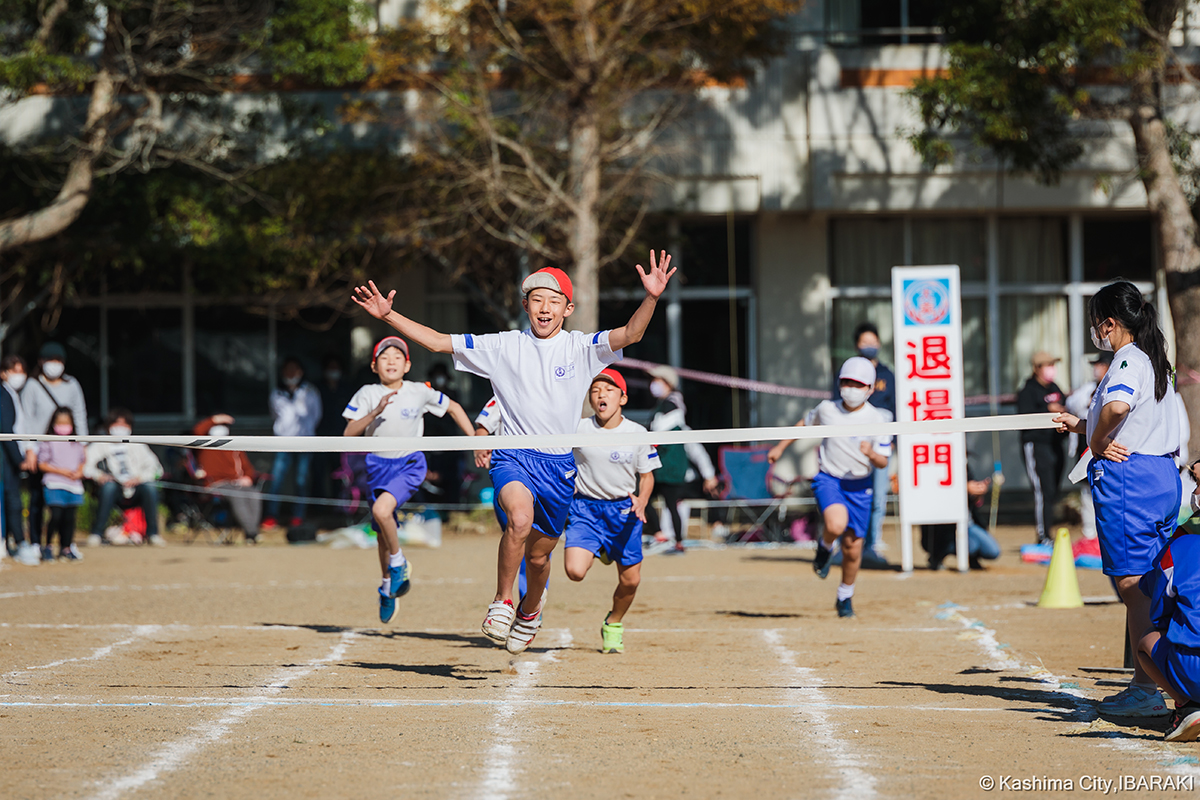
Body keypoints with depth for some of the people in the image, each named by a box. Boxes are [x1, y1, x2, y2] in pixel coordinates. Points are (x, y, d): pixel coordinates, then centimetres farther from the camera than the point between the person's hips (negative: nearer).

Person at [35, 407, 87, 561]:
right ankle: (47, 546, 2)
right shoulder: (48, 443, -2)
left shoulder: (76, 444, 13)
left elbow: (82, 461, 20)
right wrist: (61, 471, -13)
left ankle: (66, 547, 15)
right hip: (54, 485, -4)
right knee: (56, 515, -12)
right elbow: (42, 465, -5)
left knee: (69, 517, 6)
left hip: (73, 485, 5)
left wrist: (79, 472, -2)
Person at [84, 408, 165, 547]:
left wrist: (139, 477, -11)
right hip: (115, 494, -2)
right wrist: (99, 475, -22)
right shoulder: (100, 446, 14)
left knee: (150, 487, -29)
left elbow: (155, 468, 8)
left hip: (135, 494, 2)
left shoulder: (138, 447, 20)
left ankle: (152, 534, -20)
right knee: (109, 486, -35)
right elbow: (86, 467, -1)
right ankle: (96, 534, -30)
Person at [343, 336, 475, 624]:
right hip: (379, 466, 3)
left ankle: (398, 561, -5)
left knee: (382, 509, -29)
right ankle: (388, 586, 33)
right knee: (382, 533, 11)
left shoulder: (420, 392, -6)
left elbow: (453, 408, 10)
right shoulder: (367, 395, -6)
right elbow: (349, 433, -13)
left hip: (409, 465, -3)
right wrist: (376, 412, -26)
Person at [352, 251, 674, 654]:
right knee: (520, 519, -32)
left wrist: (651, 298, -33)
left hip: (560, 465, 1)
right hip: (512, 458, -1)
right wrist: (388, 316, -5)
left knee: (538, 554, 11)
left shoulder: (580, 347, 1)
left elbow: (630, 334, -15)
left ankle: (530, 610, 44)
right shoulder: (503, 346, 3)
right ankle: (501, 603, -13)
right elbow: (437, 341, 4)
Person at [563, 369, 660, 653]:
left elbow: (647, 475, 4)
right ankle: (599, 552, 19)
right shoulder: (578, 429, -6)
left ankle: (614, 624, 34)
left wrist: (642, 500, -16)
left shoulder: (638, 433, -5)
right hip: (586, 509, -1)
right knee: (575, 571, -18)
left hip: (624, 510, 1)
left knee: (630, 579, 3)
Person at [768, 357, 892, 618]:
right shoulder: (826, 409, -4)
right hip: (828, 479, -1)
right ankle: (825, 548, 6)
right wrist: (780, 447, 20)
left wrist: (871, 453, -29)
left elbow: (883, 461, -6)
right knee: (836, 525, -31)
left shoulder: (877, 419, -7)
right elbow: (806, 424, 17)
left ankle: (845, 596, 30)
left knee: (852, 548, 6)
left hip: (859, 486, 1)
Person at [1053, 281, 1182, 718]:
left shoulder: (1128, 361, -13)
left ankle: (1145, 690, -9)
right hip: (1164, 476, 10)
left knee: (1132, 585, -7)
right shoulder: (1155, 362, 17)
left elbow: (1117, 406, -34)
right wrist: (1084, 426, 32)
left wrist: (1097, 440, -18)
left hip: (1126, 476, -10)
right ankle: (1148, 686, 17)